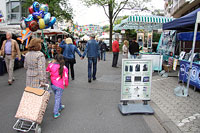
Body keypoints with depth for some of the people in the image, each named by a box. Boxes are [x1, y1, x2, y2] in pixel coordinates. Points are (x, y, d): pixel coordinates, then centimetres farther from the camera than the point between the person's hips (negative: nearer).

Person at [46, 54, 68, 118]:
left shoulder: (51, 65, -9)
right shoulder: (64, 68, -15)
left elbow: (47, 71, 10)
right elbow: (66, 78, -11)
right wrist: (66, 84, 6)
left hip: (53, 84, 4)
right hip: (60, 86, -3)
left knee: (57, 97, 24)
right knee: (58, 98, 8)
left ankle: (60, 107, 46)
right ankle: (56, 113, 13)